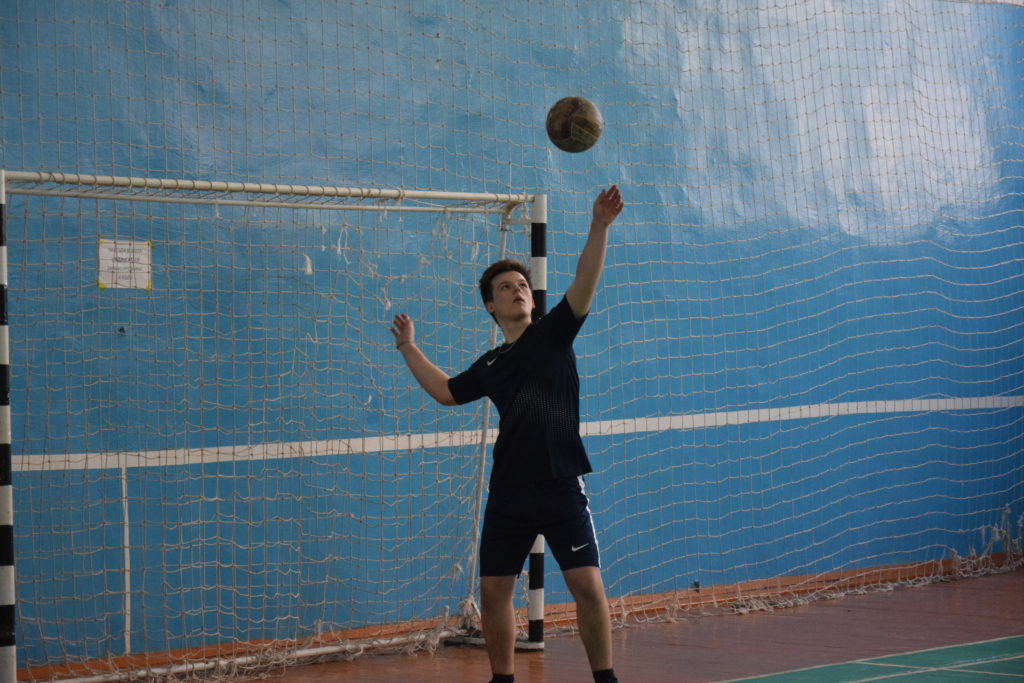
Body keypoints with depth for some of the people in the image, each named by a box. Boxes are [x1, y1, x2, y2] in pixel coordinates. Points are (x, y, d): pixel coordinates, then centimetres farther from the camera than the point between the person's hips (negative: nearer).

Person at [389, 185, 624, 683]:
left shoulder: (553, 333, 3)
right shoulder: (490, 365, 14)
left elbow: (585, 284, -11)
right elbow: (446, 392, 30)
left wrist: (599, 226, -23)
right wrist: (409, 349, 30)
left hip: (561, 487, -4)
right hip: (508, 493, 4)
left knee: (587, 585, -9)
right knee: (493, 591, 5)